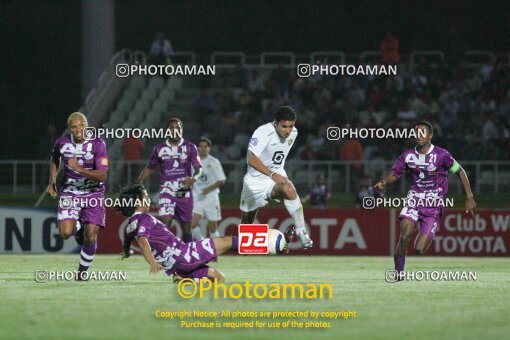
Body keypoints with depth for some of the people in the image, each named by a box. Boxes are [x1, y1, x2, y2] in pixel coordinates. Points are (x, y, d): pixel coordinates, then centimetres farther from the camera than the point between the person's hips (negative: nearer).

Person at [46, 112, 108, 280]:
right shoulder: (62, 143, -6)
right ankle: (78, 228, 20)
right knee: (65, 233, -18)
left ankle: (82, 271, 16)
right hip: (70, 192, 2)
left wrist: (79, 168, -32)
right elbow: (54, 160, 18)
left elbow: (102, 176, -22)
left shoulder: (97, 144, -16)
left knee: (91, 237, -7)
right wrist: (51, 183, 10)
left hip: (93, 193, -1)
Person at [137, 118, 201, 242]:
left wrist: (194, 178, -29)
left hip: (185, 191, 0)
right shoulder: (159, 149, 4)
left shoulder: (190, 147, 0)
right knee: (165, 221, -20)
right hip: (166, 190, 0)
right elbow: (150, 168, 16)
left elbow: (198, 168, -6)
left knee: (186, 227, 8)